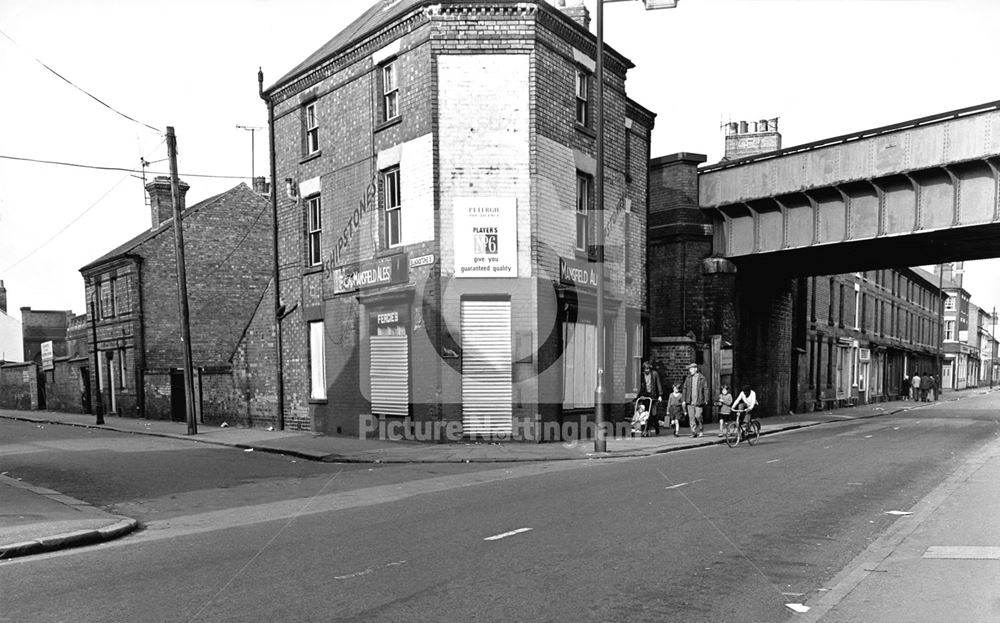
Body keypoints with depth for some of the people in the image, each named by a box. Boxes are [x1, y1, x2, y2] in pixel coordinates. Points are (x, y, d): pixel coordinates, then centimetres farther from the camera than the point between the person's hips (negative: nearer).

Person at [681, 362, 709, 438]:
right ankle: (693, 432, 6)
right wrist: (683, 400, 7)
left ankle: (699, 431, 17)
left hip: (699, 401, -3)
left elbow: (706, 389, 0)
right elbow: (684, 389, 12)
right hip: (690, 402, 3)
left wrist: (706, 400, -4)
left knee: (698, 416, -5)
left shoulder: (702, 378, 0)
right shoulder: (688, 378, 9)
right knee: (691, 417, 0)